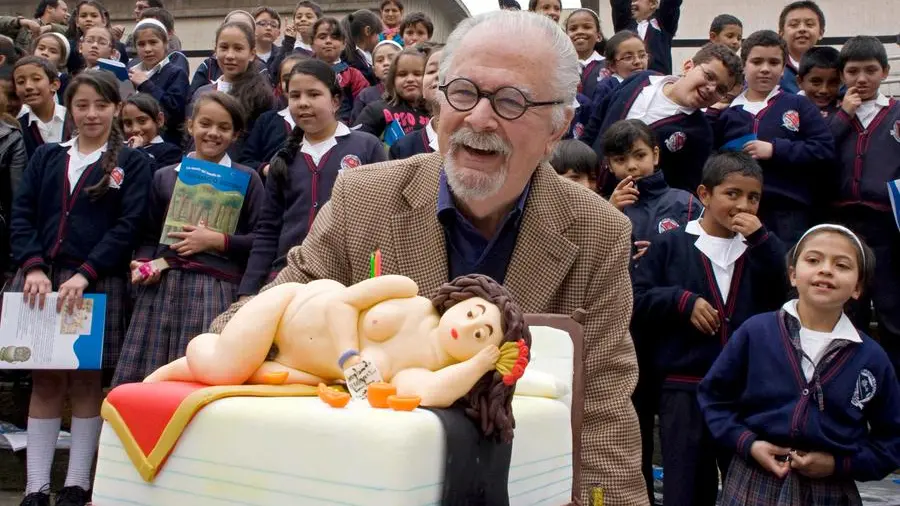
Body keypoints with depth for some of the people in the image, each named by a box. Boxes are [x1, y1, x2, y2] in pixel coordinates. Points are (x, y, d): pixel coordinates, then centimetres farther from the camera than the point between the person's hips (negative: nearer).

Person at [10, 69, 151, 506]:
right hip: (41, 278, 3)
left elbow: (128, 226, -5)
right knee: (44, 381, 4)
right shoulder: (46, 156, 15)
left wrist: (84, 274, -15)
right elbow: (22, 214, 7)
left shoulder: (132, 163, 5)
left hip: (96, 284, -3)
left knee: (86, 381, 2)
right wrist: (32, 267, -10)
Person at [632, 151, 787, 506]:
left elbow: (791, 296, -5)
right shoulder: (671, 245, 2)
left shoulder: (760, 248, 10)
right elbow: (636, 301, 1)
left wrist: (761, 240, -10)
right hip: (684, 390, -2)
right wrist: (682, 300, -12)